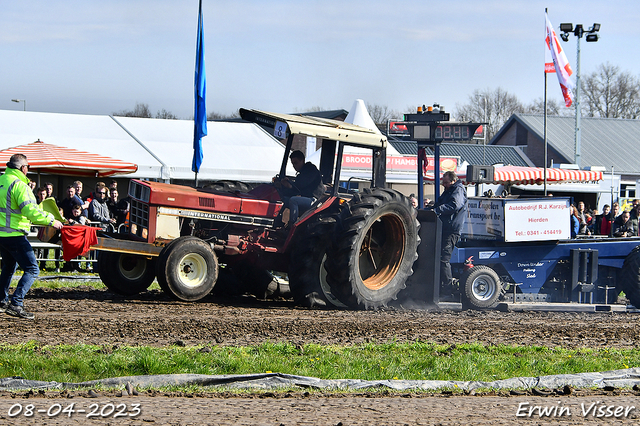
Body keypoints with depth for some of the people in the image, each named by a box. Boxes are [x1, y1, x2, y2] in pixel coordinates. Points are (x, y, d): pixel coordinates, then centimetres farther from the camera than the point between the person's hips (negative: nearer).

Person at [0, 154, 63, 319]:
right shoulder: (19, 185, -17)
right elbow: (30, 211, -25)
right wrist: (51, 221, -16)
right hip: (14, 235, -9)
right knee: (32, 269, -6)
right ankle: (16, 304, -16)